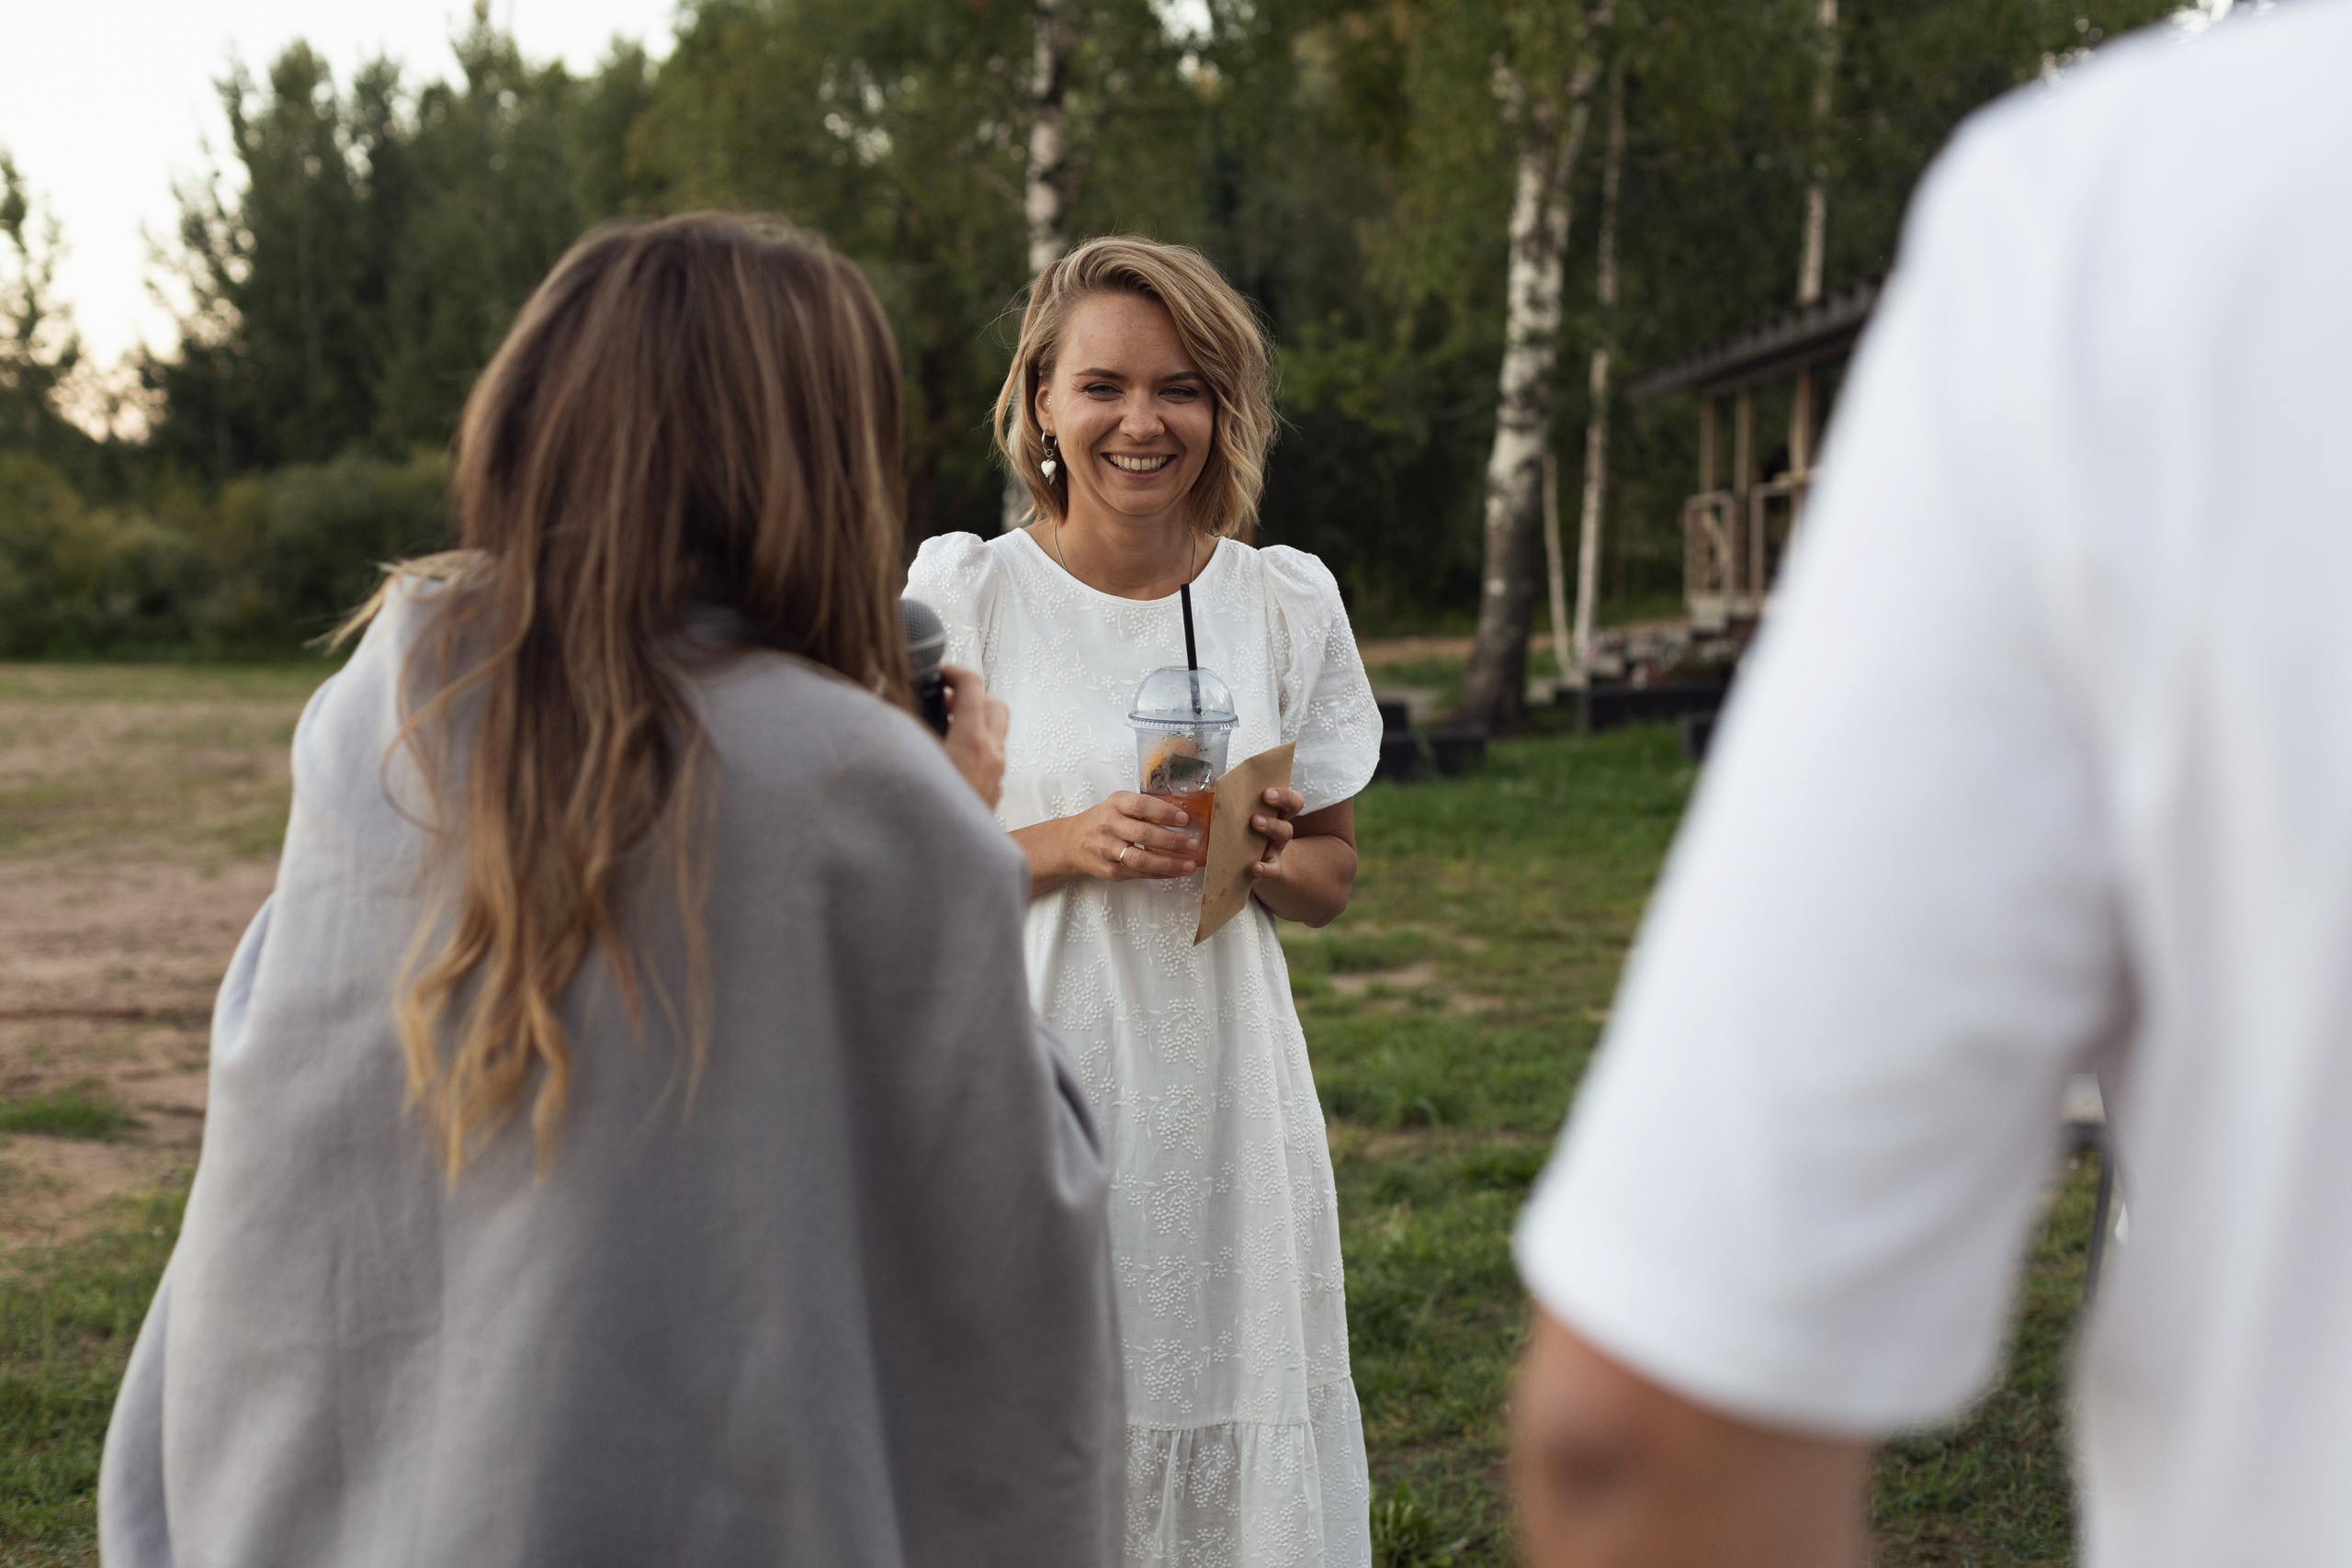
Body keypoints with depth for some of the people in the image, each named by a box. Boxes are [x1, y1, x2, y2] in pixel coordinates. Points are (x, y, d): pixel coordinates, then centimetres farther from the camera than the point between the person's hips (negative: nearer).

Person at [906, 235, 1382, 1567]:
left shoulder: (1287, 600, 4)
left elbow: (1334, 871, 12)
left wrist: (1261, 857, -10)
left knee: (1238, 1449, 6)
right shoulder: (963, 591, -3)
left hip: (1226, 1094, 2)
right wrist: (1070, 845, -17)